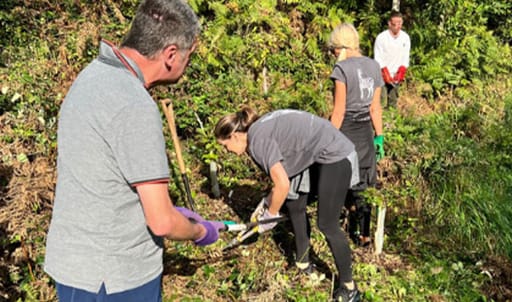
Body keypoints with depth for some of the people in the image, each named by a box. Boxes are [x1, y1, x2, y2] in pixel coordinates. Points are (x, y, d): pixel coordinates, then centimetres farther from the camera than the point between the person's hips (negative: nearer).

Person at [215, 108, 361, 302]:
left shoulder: (257, 138, -20)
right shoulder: (261, 130, 7)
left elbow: (283, 185, -22)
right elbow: (282, 175, 14)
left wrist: (271, 215, -6)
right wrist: (266, 203, 13)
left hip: (335, 156, -10)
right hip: (319, 156, 10)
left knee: (327, 225, -5)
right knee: (295, 207, 17)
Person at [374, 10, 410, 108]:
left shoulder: (405, 37, 1)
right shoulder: (381, 38, -10)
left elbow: (405, 58, 6)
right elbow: (378, 59, -7)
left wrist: (400, 74, -5)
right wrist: (386, 75, -12)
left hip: (396, 77, 4)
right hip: (382, 76, -4)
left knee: (393, 103, 9)